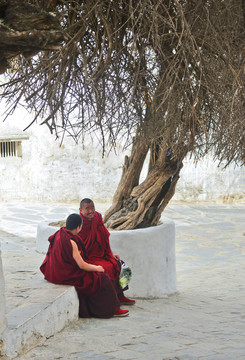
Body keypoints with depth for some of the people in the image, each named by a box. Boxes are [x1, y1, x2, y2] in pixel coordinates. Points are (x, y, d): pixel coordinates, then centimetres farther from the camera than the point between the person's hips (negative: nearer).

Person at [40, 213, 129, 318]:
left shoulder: (60, 233, 2)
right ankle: (111, 310, 11)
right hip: (66, 276, -10)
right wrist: (96, 268, -2)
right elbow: (82, 265, -21)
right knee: (101, 279, -1)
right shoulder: (70, 241, -26)